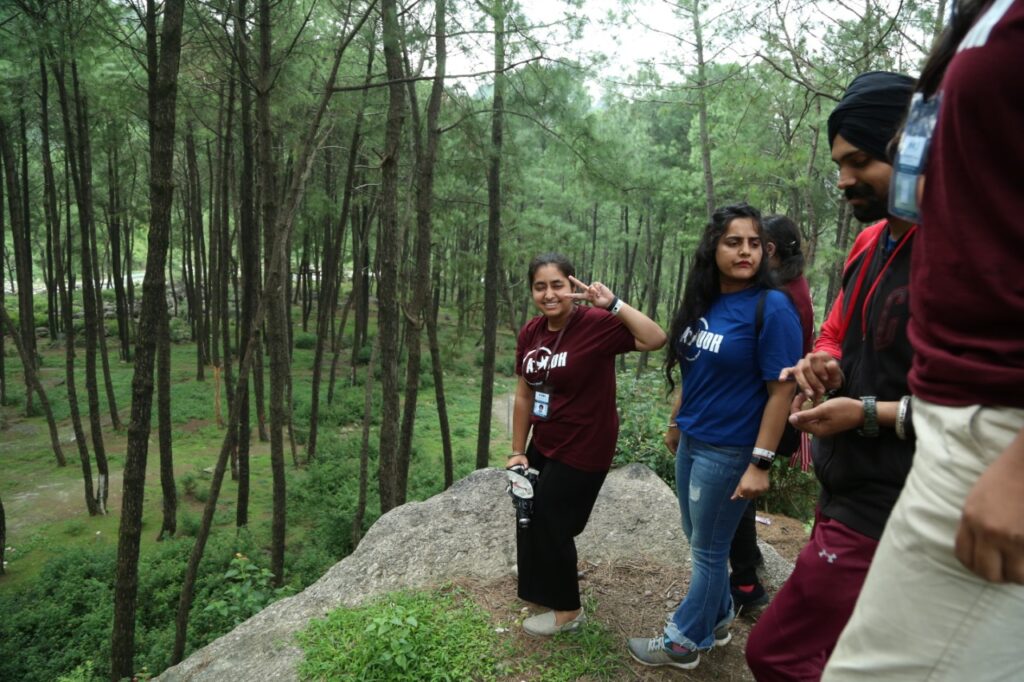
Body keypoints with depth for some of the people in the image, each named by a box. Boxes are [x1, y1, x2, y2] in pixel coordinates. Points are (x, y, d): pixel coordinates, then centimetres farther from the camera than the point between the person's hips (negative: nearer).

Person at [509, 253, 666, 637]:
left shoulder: (596, 324, -21)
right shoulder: (530, 333, -2)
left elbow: (655, 339, -34)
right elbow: (524, 395, 5)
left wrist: (612, 304, -36)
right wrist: (517, 451, 7)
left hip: (583, 450, -7)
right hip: (544, 444, 7)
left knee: (551, 525, 6)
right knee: (531, 516, 24)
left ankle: (567, 611, 32)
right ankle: (539, 574, 57)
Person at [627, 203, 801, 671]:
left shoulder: (772, 307, -17)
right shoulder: (702, 303, 4)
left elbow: (781, 390, -18)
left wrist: (760, 463, -20)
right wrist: (676, 422, 19)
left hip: (728, 451, -7)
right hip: (691, 442, 7)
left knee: (708, 549, 9)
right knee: (699, 539, 20)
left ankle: (684, 641, 26)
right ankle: (717, 620, 40)